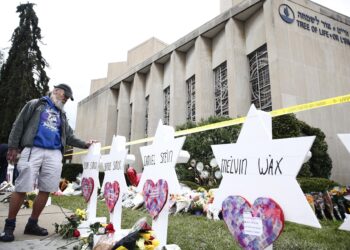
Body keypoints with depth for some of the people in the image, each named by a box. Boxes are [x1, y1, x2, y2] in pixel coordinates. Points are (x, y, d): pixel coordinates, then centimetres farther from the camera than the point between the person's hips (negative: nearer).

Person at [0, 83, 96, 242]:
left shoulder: (62, 115, 24)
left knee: (46, 190, 2)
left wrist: (84, 144, 7)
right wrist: (13, 147, -3)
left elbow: (69, 137, 20)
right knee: (22, 188, -5)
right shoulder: (35, 104, 12)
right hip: (33, 150, -4)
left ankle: (32, 224, 16)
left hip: (54, 154, 5)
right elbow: (19, 125, 5)